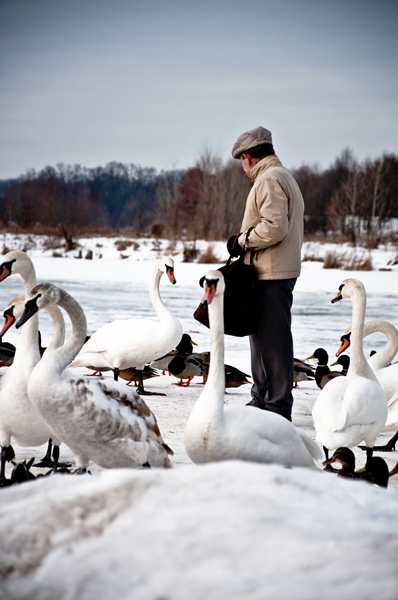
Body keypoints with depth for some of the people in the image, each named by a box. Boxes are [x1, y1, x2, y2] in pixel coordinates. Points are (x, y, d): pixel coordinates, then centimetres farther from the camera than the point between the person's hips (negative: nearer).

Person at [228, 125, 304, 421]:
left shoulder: (268, 178, -13)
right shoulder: (284, 176, 21)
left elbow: (274, 227, -24)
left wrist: (242, 240, -11)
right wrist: (245, 240, 13)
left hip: (271, 275, -11)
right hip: (281, 270, 11)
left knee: (273, 340, -8)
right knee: (263, 338, 18)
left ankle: (278, 407, -6)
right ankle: (262, 400, 26)